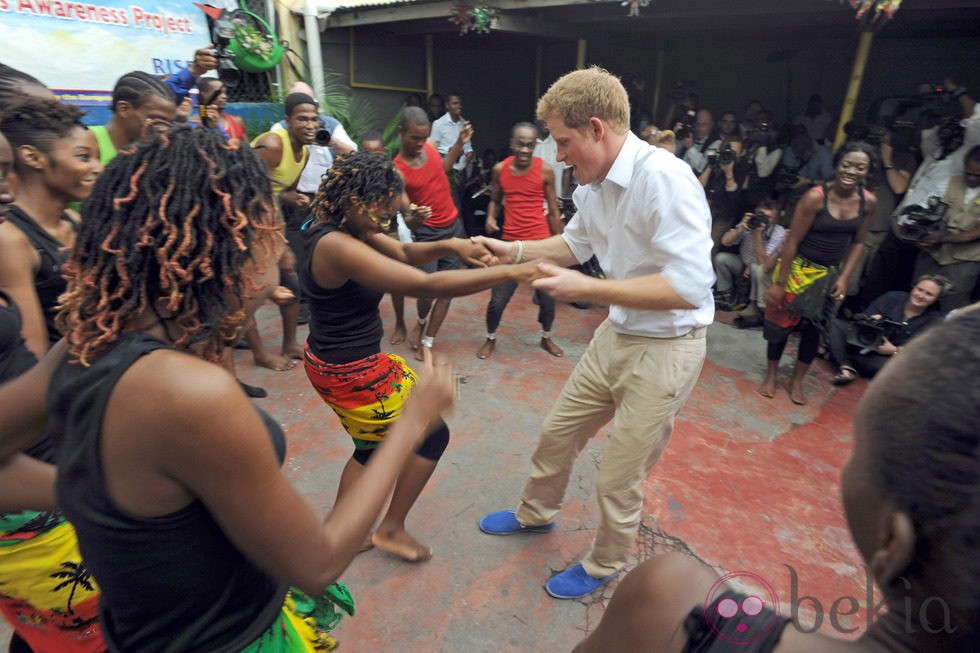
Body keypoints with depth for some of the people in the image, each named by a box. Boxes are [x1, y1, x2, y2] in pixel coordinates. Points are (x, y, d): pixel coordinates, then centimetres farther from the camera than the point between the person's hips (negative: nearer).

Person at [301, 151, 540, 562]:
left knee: (372, 446, 25)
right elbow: (426, 285, -35)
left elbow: (404, 253, 8)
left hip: (333, 361, 10)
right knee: (433, 434, 8)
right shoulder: (335, 246, -29)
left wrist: (448, 245, -13)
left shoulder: (348, 229, 0)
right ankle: (392, 529, 24)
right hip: (352, 372, -10)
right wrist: (510, 273, -33)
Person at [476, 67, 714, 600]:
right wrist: (516, 250, 5)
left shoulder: (664, 178, -25)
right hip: (616, 335, 8)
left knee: (617, 479, 8)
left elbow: (690, 286, -30)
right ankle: (536, 514, 50)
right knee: (557, 434, 21)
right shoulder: (594, 182, 0)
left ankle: (606, 566, 39)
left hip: (665, 349, -8)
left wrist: (586, 288, -29)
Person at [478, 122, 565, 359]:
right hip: (511, 243, 1)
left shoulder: (545, 171, -5)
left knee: (548, 298, 10)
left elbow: (553, 211, 1)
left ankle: (546, 338, 37)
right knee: (498, 299, 2)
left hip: (541, 243, 0)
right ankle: (490, 338, 29)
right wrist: (491, 217, -6)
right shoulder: (500, 169, 1)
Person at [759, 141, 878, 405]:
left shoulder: (869, 202, -6)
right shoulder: (815, 197, -21)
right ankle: (770, 377, 25)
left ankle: (797, 381, 29)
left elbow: (858, 242, 6)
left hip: (830, 274, 4)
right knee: (781, 321, 6)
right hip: (798, 269, -4)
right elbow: (792, 241, -19)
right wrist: (778, 283, -17)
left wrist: (844, 278, -3)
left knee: (814, 327, 11)